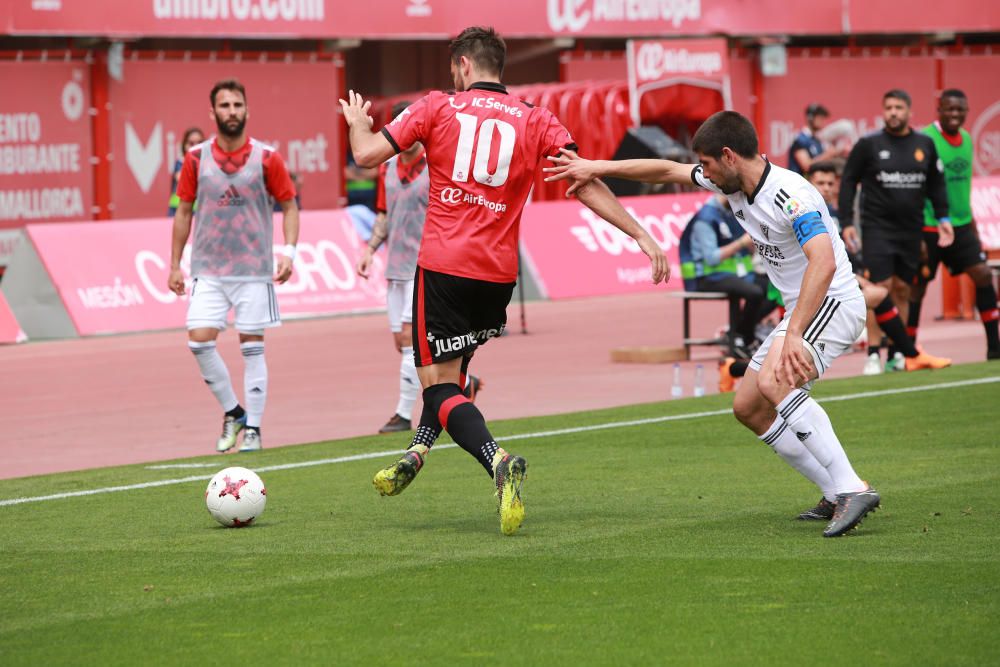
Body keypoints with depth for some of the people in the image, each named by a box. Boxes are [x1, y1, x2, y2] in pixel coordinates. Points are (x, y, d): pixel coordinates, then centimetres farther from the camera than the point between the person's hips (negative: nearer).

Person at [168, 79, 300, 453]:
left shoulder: (266, 158, -3)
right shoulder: (196, 159, 2)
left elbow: (289, 206, 5)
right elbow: (184, 212, 10)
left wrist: (288, 251, -9)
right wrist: (175, 264, 9)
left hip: (254, 269, -2)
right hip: (208, 269, 2)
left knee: (252, 347, 0)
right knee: (199, 341, -9)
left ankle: (252, 428, 9)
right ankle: (232, 412, 10)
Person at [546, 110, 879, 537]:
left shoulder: (791, 197, -25)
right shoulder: (732, 183, 4)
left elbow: (824, 262, -37)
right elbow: (668, 170, 18)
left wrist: (793, 334, -43)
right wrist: (596, 168, 16)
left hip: (834, 302, -10)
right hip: (799, 309, 10)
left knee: (774, 381, -33)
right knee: (748, 407, 9)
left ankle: (853, 489, -35)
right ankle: (837, 498, 10)